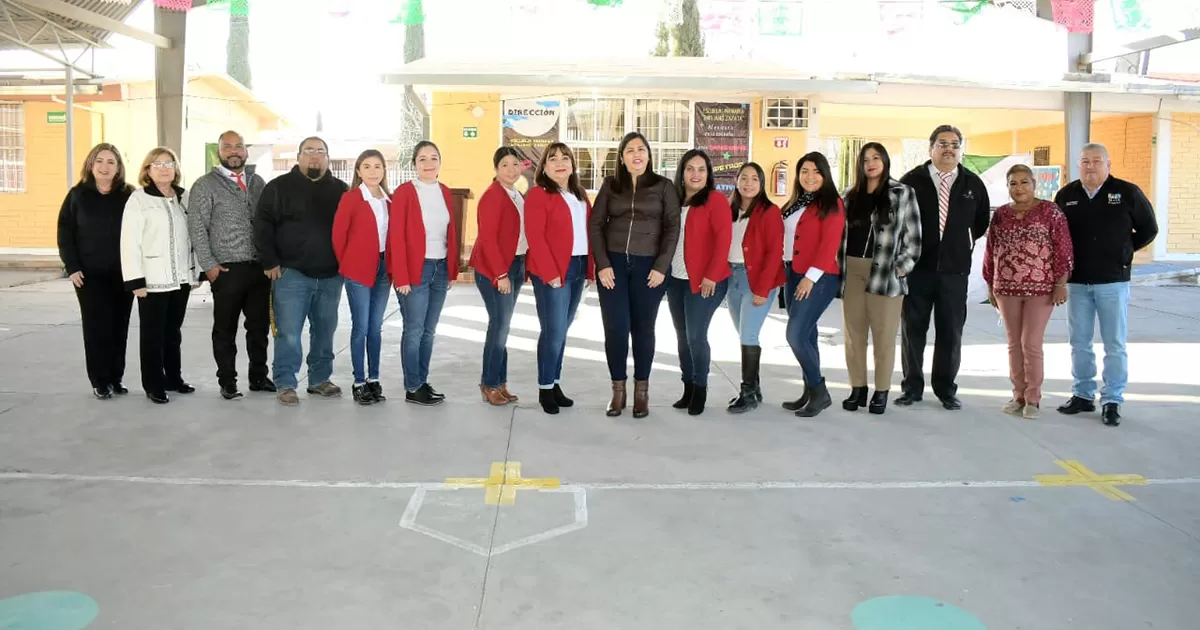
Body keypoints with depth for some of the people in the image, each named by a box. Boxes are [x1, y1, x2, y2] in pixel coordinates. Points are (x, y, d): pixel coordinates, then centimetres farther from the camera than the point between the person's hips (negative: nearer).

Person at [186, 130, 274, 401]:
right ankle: (227, 381, 15)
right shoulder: (205, 185, -1)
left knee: (259, 325, 10)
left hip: (260, 267, 4)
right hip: (227, 269, -4)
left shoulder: (258, 182, 12)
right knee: (225, 329, 5)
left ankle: (259, 376, 22)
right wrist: (209, 265, -10)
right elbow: (196, 227, -5)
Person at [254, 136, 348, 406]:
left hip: (330, 276, 3)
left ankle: (320, 379, 23)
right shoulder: (279, 186, 1)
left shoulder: (340, 189, 10)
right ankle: (285, 384, 7)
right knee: (288, 333, -3)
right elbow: (263, 225, -2)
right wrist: (270, 262, -9)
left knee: (325, 332, 11)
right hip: (292, 274, -3)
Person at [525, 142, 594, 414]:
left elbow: (589, 232, 17)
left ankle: (555, 383, 21)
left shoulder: (580, 195, 17)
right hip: (552, 272, -7)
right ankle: (545, 389, 6)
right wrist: (550, 273, -18)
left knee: (562, 329, 12)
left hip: (578, 269, 7)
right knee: (554, 331, -6)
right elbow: (535, 237, -14)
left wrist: (591, 268, 9)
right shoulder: (538, 194, -6)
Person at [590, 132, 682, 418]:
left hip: (649, 265, -1)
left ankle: (641, 391, 14)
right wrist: (602, 264, -6)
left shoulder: (663, 186, 5)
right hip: (613, 264, 1)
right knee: (615, 328, -1)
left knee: (643, 328, 4)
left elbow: (672, 227, -1)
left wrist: (661, 266, -10)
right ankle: (618, 389, 12)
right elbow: (595, 225, 4)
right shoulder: (610, 185, 9)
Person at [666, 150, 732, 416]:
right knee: (682, 336, 10)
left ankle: (700, 389, 11)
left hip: (704, 281, -6)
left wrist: (712, 275, -18)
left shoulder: (715, 200, -6)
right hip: (675, 279, 6)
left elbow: (723, 238, -14)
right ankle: (688, 388, 21)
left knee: (696, 336, -6)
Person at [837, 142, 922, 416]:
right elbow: (840, 234, 13)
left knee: (884, 335, 0)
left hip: (886, 272, -4)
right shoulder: (850, 197, 14)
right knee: (854, 333, 6)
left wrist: (901, 268, -8)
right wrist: (839, 270, 5)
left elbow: (913, 237, 0)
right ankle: (857, 388, 15)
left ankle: (881, 391, 9)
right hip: (852, 271, 4)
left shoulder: (903, 194, 3)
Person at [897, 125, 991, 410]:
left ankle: (946, 388, 17)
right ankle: (912, 387, 14)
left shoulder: (973, 184, 7)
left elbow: (982, 219, 20)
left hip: (954, 269, 1)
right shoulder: (911, 180, 0)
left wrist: (966, 242, 12)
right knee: (913, 328, 4)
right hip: (917, 267, -1)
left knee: (951, 331, 5)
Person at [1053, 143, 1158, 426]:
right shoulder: (1066, 195, 5)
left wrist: (1121, 252, 4)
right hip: (1076, 281, 3)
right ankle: (1083, 395, 22)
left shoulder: (1128, 192, -2)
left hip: (1113, 281, -3)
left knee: (1114, 344, 2)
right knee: (1079, 343, 10)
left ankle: (1112, 401, 9)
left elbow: (1148, 230, 7)